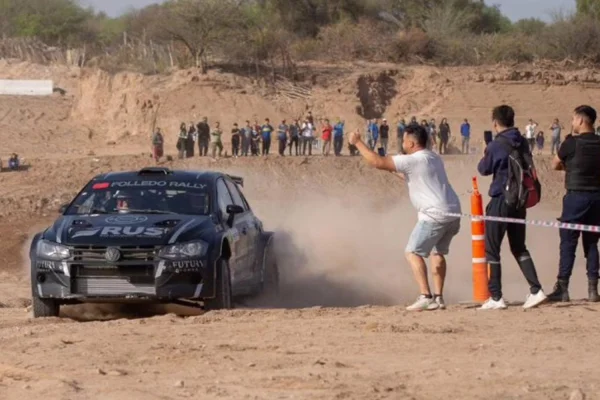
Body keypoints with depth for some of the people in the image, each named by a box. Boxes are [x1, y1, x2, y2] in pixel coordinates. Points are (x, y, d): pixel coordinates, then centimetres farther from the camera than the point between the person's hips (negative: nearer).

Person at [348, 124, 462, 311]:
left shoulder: (412, 161, -11)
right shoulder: (433, 158, 18)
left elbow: (377, 162, -13)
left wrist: (358, 143, -3)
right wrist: (395, 171, 31)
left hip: (435, 215, -9)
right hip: (453, 212, 9)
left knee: (413, 252, -2)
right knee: (437, 252, 21)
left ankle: (425, 296, -14)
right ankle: (438, 297, 17)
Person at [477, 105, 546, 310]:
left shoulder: (495, 146, -15)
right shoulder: (523, 143, 4)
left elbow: (484, 169, -2)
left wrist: (485, 156, 14)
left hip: (501, 200, -6)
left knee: (491, 249, 3)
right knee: (519, 248, 16)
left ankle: (496, 297, 1)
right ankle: (536, 290, 4)